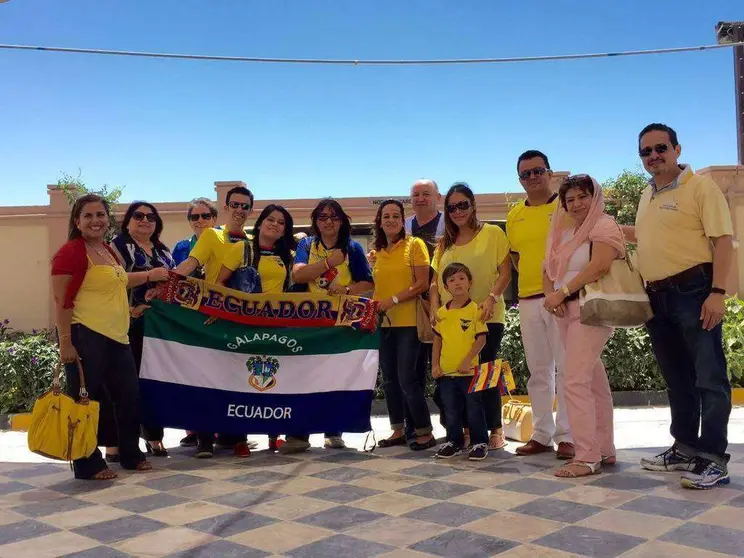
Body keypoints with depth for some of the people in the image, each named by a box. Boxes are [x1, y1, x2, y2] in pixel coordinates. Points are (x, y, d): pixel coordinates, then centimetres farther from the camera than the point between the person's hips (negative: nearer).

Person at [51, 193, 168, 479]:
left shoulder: (107, 249, 15)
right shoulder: (71, 252, -12)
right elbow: (61, 301, -16)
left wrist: (150, 275, 29)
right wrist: (65, 341, -20)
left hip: (115, 336, 9)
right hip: (84, 336, -9)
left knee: (129, 396, 15)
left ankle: (131, 455, 29)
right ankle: (88, 465, 13)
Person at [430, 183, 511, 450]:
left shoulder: (492, 233, 2)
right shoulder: (445, 243, 17)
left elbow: (505, 272, -3)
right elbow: (436, 280, 16)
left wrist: (492, 298, -18)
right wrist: (435, 308, 1)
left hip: (486, 318, -4)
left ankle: (495, 429, 12)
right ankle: (466, 429, 16)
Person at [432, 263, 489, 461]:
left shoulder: (475, 310, -8)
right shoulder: (441, 312, 6)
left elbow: (481, 339, -10)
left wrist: (467, 360, -18)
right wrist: (435, 364, 6)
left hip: (469, 370, -4)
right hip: (447, 371, 5)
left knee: (474, 409, 5)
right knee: (451, 411, 14)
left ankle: (480, 443, 18)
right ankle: (454, 442, 28)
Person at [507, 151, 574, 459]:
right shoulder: (514, 216, 12)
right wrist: (534, 278, 8)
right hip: (528, 300, 5)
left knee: (565, 367, -3)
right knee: (538, 370, 10)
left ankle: (567, 435, 4)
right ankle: (542, 434, 18)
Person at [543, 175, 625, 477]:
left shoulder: (604, 226, -5)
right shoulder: (565, 233, 20)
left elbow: (599, 266, -21)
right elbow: (549, 271, 15)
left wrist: (562, 292, -18)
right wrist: (551, 296, -6)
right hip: (566, 312, 8)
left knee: (575, 381, -14)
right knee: (594, 382, 12)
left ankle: (587, 457, -9)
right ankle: (604, 450, 20)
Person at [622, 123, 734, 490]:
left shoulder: (700, 187, -7)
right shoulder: (647, 196, 16)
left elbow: (723, 240, -13)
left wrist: (718, 292, -21)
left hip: (693, 291, -8)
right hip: (657, 296, 8)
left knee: (708, 376, -5)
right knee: (676, 377, 14)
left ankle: (713, 459, -2)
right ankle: (685, 449, 25)